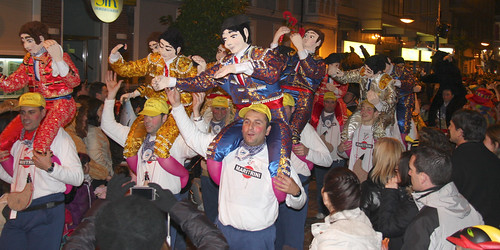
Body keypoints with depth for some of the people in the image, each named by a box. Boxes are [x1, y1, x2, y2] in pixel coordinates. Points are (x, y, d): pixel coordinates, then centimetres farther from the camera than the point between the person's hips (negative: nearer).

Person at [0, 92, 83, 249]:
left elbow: (77, 178, -12)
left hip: (45, 214, -6)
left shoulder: (58, 135, -4)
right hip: (16, 214, 6)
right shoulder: (19, 139, 15)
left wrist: (50, 167, -24)